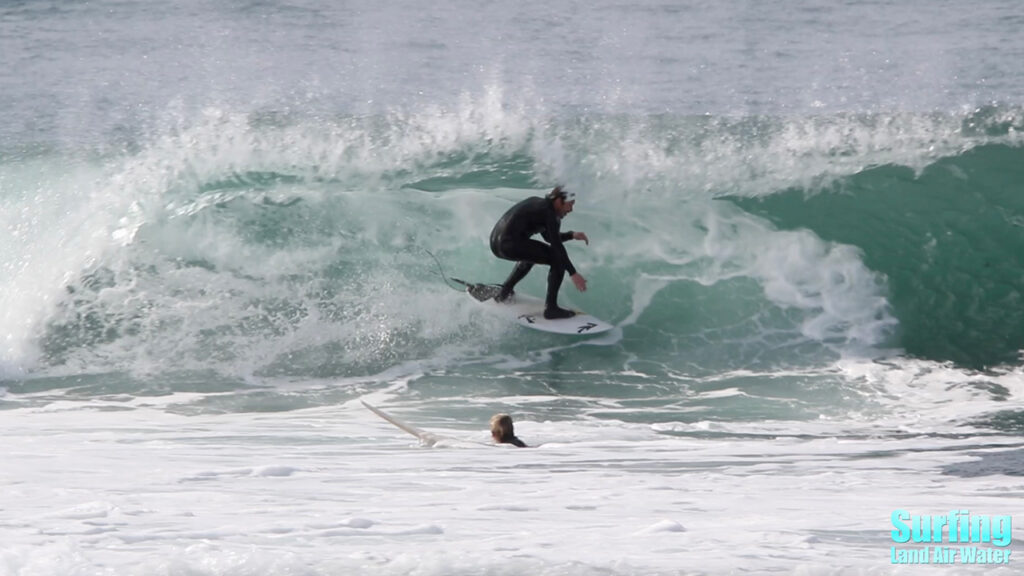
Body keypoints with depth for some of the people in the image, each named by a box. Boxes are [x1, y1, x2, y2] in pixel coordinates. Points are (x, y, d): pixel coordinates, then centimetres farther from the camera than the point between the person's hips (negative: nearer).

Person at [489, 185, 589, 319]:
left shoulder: (538, 203, 21)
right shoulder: (549, 214, -7)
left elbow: (549, 237, 31)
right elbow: (556, 245, -13)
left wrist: (572, 235, 22)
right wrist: (573, 273, -14)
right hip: (510, 245, -10)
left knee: (532, 253, 38)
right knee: (558, 259, -5)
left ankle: (504, 292, 37)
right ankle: (551, 308, -8)